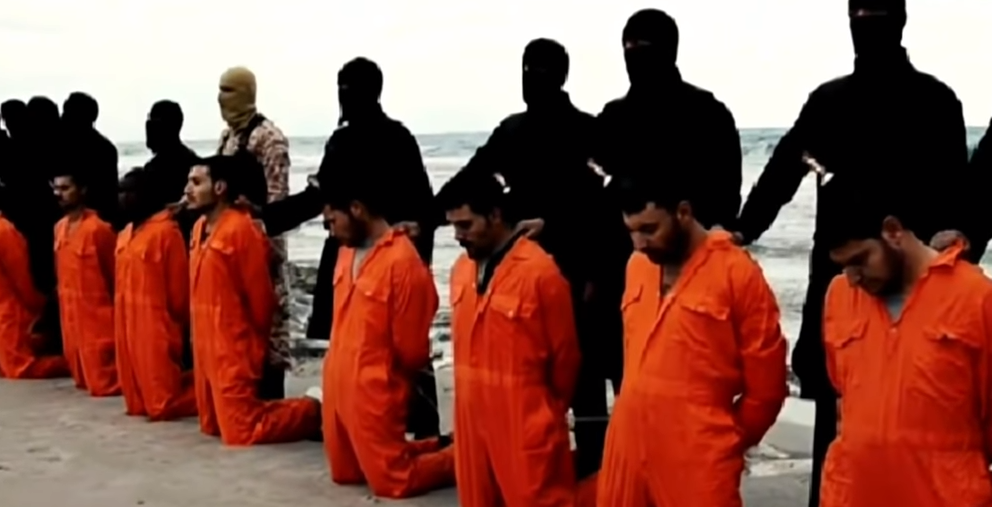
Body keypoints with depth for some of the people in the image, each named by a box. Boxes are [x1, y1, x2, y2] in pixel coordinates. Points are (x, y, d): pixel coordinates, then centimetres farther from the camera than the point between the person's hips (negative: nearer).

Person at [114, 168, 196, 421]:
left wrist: (178, 327, -5)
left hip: (156, 324, -8)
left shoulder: (166, 231, -14)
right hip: (128, 323, 8)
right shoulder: (125, 234, 12)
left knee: (162, 402, -6)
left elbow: (178, 287, -11)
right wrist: (122, 317, 13)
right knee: (138, 400, 10)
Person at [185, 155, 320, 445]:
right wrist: (199, 335, 16)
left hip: (234, 348, -9)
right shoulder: (200, 228, 9)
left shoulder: (242, 229, -18)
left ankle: (312, 413, 8)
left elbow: (260, 296, -14)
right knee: (212, 425, 15)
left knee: (241, 431, -8)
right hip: (206, 345, 9)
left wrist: (254, 346, -5)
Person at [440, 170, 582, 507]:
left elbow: (564, 356, -7)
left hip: (527, 424, -7)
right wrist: (477, 395, 14)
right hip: (473, 419, 7)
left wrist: (548, 410, 5)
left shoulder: (540, 272, -16)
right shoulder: (462, 269, 6)